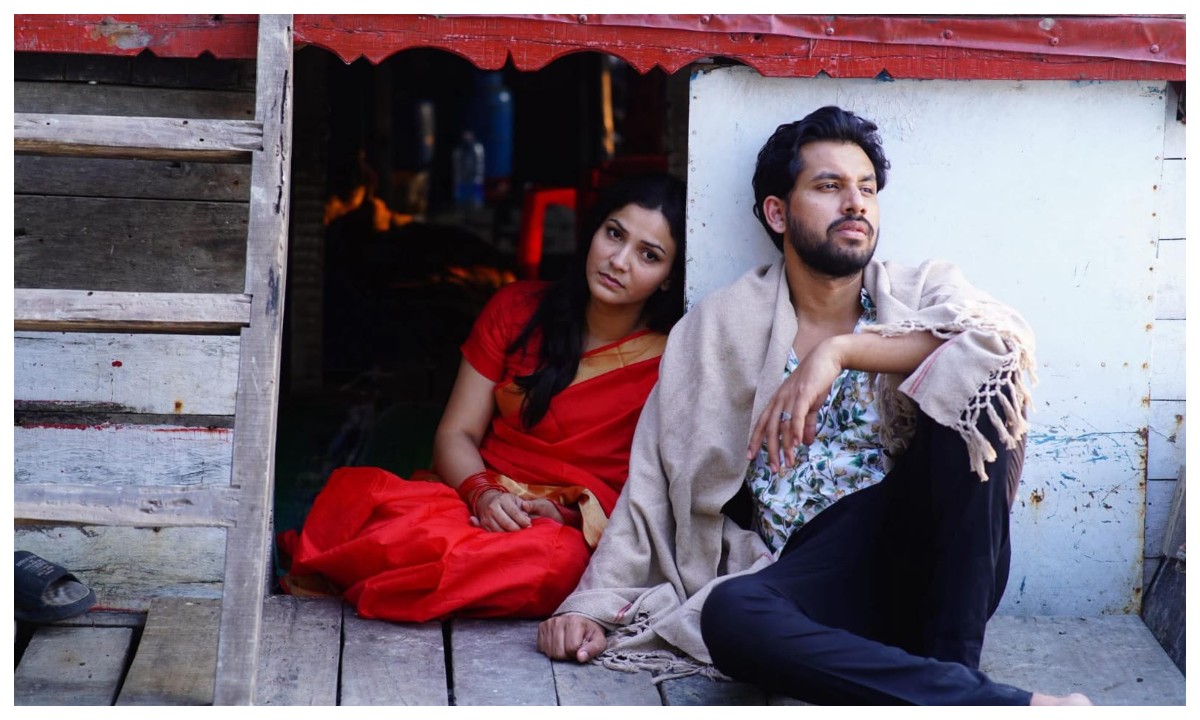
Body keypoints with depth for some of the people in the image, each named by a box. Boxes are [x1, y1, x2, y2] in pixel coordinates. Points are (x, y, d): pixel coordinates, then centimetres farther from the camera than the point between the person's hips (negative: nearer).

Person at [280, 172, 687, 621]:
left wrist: (565, 512, -19)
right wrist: (484, 494, -16)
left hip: (571, 531, -1)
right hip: (473, 499, 1)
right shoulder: (518, 310, 8)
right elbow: (456, 434, 5)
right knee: (354, 490, -33)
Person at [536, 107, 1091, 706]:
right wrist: (592, 605, -1)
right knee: (728, 614, -35)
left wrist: (840, 350, -23)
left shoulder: (923, 292, 10)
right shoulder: (719, 326, 11)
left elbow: (1003, 336, -14)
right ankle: (1002, 703, -34)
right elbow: (654, 481, 10)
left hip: (932, 560, 1)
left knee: (969, 385, -24)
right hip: (813, 576, 0)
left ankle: (948, 666, -25)